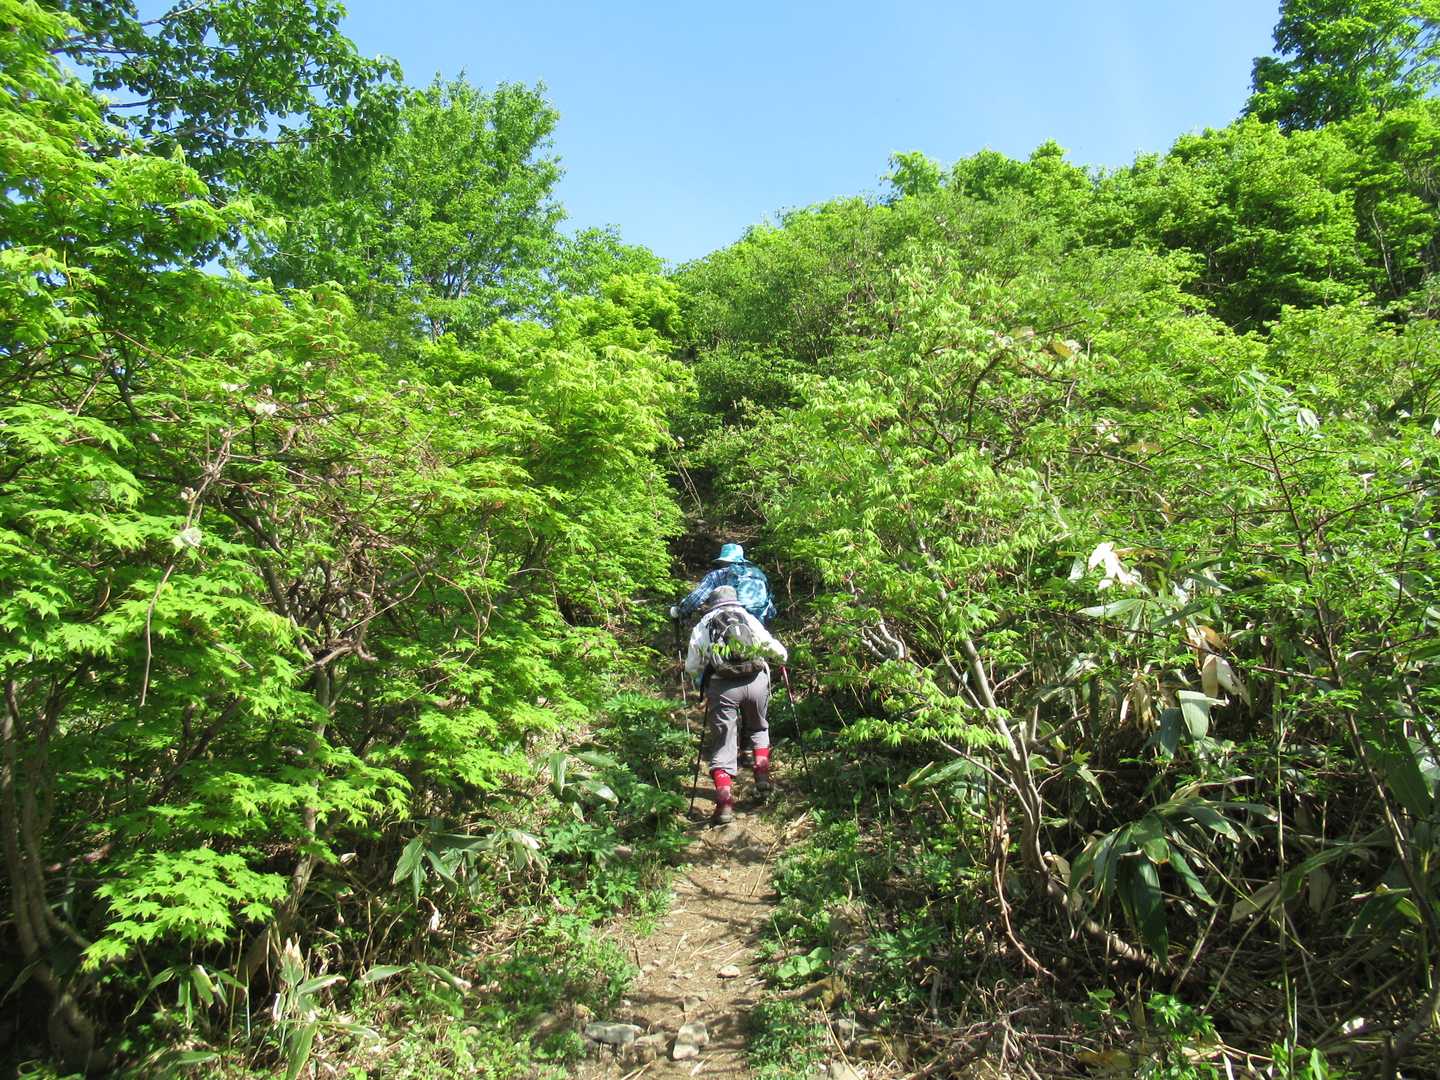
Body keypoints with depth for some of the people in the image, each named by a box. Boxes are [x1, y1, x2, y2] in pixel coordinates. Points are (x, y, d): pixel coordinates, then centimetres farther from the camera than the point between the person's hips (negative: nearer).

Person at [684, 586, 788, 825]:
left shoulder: (702, 626, 17)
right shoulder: (749, 618, 18)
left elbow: (691, 668, 11)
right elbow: (775, 649, 11)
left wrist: (702, 684, 30)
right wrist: (783, 657, 32)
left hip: (721, 686, -1)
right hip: (755, 680, 1)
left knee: (723, 744, 4)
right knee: (759, 728, 28)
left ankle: (725, 802, -8)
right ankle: (762, 773, 13)